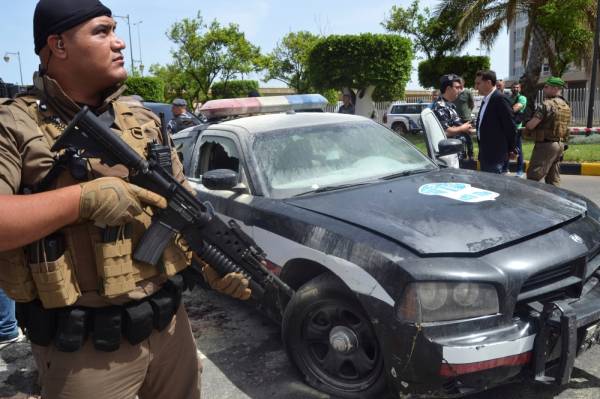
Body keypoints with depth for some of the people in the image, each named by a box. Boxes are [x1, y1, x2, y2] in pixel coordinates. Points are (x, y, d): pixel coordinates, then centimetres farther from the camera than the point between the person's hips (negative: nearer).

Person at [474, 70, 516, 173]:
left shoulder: (500, 99, -14)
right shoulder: (485, 99, 13)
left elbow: (510, 126, -13)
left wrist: (510, 149, -5)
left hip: (495, 153, -9)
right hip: (484, 153, 9)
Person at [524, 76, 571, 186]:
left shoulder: (546, 104, -15)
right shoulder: (566, 106, 12)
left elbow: (531, 125, -19)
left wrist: (526, 130, 2)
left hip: (546, 144, -9)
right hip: (560, 144, 9)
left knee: (533, 177, -4)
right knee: (553, 179, 13)